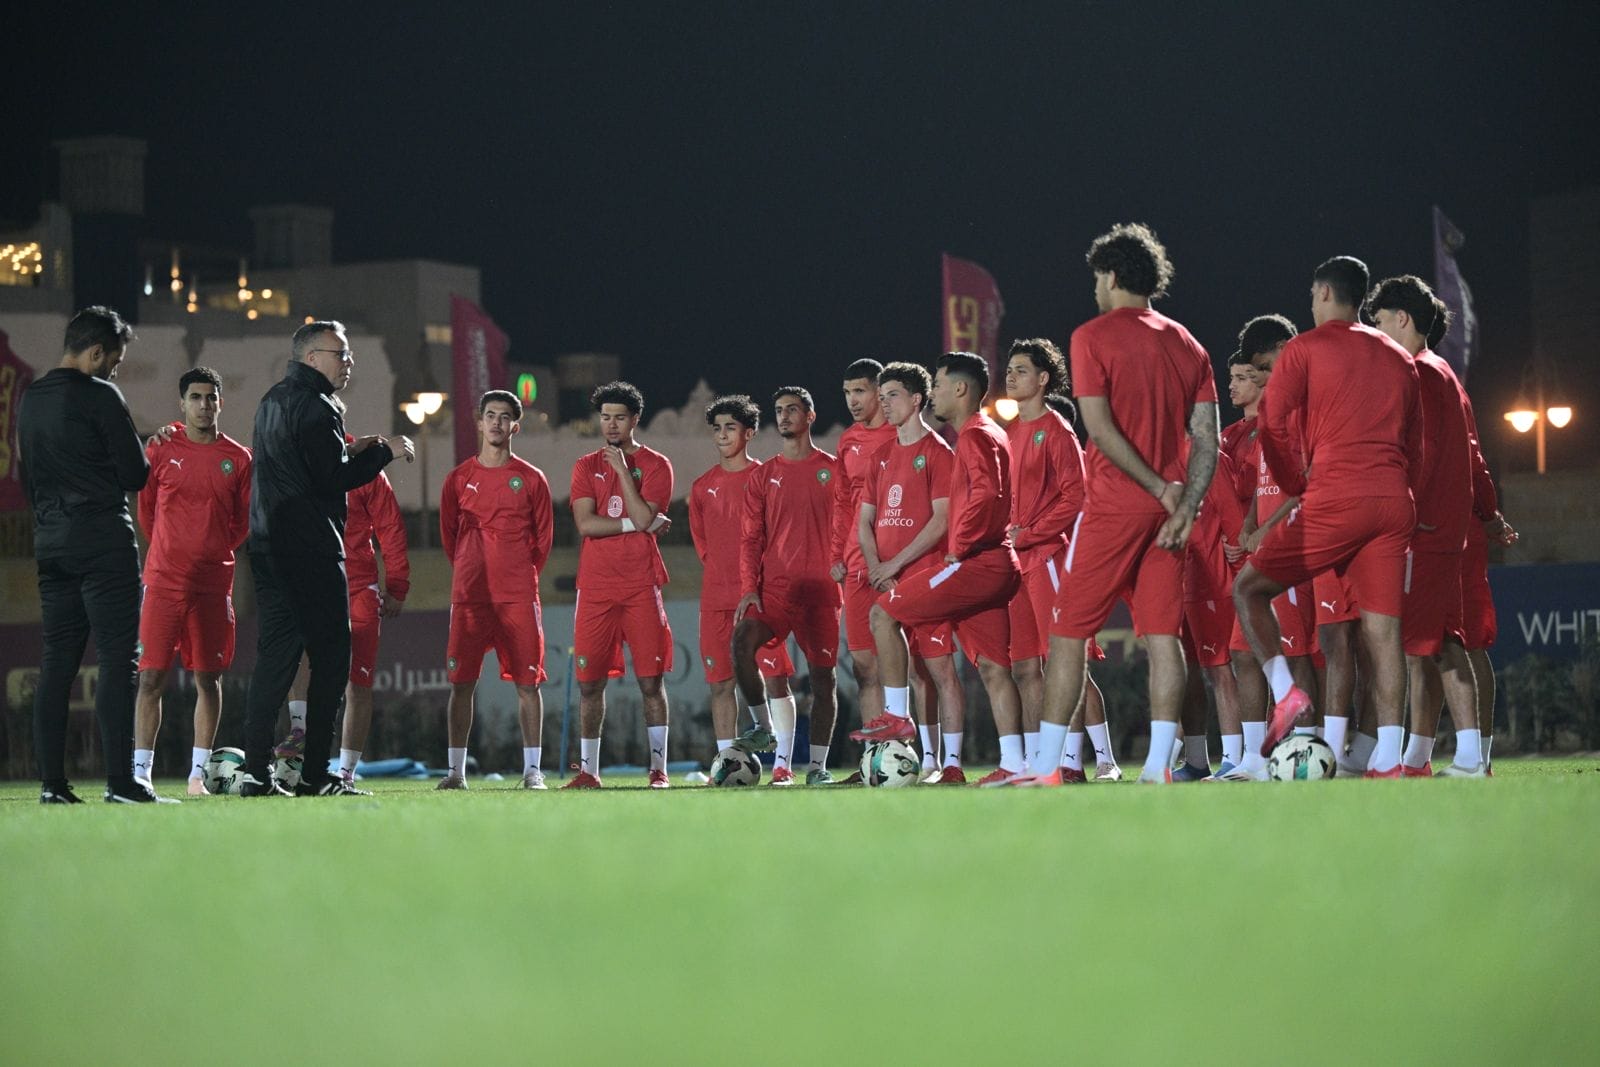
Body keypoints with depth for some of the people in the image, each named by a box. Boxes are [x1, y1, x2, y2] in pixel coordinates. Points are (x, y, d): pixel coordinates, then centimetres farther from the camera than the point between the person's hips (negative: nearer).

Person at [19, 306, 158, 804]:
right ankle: (120, 780, -13)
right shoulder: (99, 397, -9)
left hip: (50, 544, 7)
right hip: (104, 542, -7)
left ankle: (52, 782, 5)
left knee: (57, 662, 8)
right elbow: (136, 476, -9)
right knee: (118, 659, -7)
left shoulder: (30, 400, 14)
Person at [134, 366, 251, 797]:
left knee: (208, 678, 3)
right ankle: (140, 772, -2)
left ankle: (198, 773, 9)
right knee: (151, 676, -5)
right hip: (163, 579, -2)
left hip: (214, 580, 2)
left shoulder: (238, 458, 6)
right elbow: (145, 509, 12)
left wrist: (214, 551, 8)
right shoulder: (160, 449, 2)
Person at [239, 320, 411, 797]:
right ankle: (315, 774, -3)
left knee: (276, 653, 7)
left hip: (269, 545, 9)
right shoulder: (315, 407, -12)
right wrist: (385, 451, -7)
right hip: (311, 551, -9)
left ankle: (256, 771, 1)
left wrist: (349, 452, 18)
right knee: (330, 655, -2)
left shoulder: (273, 401, 18)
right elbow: (333, 479, -17)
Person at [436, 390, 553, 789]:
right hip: (469, 595, 1)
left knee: (527, 682, -2)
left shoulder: (531, 479, 5)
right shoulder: (459, 479, 8)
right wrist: (468, 572, 13)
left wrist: (523, 575, 9)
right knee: (461, 682, -1)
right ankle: (456, 770, 3)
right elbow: (447, 533, 16)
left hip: (519, 596, -1)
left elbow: (544, 535, 11)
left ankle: (532, 769, 2)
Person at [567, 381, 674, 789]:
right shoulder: (586, 467, 11)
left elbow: (643, 517, -11)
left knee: (651, 679, -3)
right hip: (595, 586, 2)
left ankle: (658, 768, 0)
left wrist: (623, 469, -8)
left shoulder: (655, 465, 4)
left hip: (641, 584, -2)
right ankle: (588, 770, 6)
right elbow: (585, 524, -2)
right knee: (589, 681, 1)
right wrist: (637, 525, -7)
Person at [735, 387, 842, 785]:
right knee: (743, 642, -23)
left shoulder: (832, 469, 7)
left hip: (821, 588, -1)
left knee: (822, 675, 0)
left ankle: (817, 764, 6)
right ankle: (776, 746, -14)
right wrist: (748, 588, -3)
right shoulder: (764, 476, 13)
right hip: (774, 586, 1)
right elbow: (751, 538, 9)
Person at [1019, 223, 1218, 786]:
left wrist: (1159, 487, -9)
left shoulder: (1093, 337, -4)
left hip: (1113, 507, -5)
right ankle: (1158, 766, -5)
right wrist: (1185, 507, -2)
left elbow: (1101, 429, -13)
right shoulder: (1187, 345, 12)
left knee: (1068, 634, 1)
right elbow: (1207, 439, 4)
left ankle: (1047, 767, 0)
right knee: (1162, 637, 3)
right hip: (1167, 509, 5)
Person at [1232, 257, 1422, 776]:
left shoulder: (1306, 348, 4)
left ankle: (1284, 691, -8)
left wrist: (1297, 485, 9)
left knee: (1248, 587, 10)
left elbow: (1273, 425, -2)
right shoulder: (1399, 360, 20)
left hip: (1335, 500, -5)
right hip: (1395, 503, 5)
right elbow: (1413, 444, 20)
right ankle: (1388, 758, -6)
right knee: (1382, 626, 2)